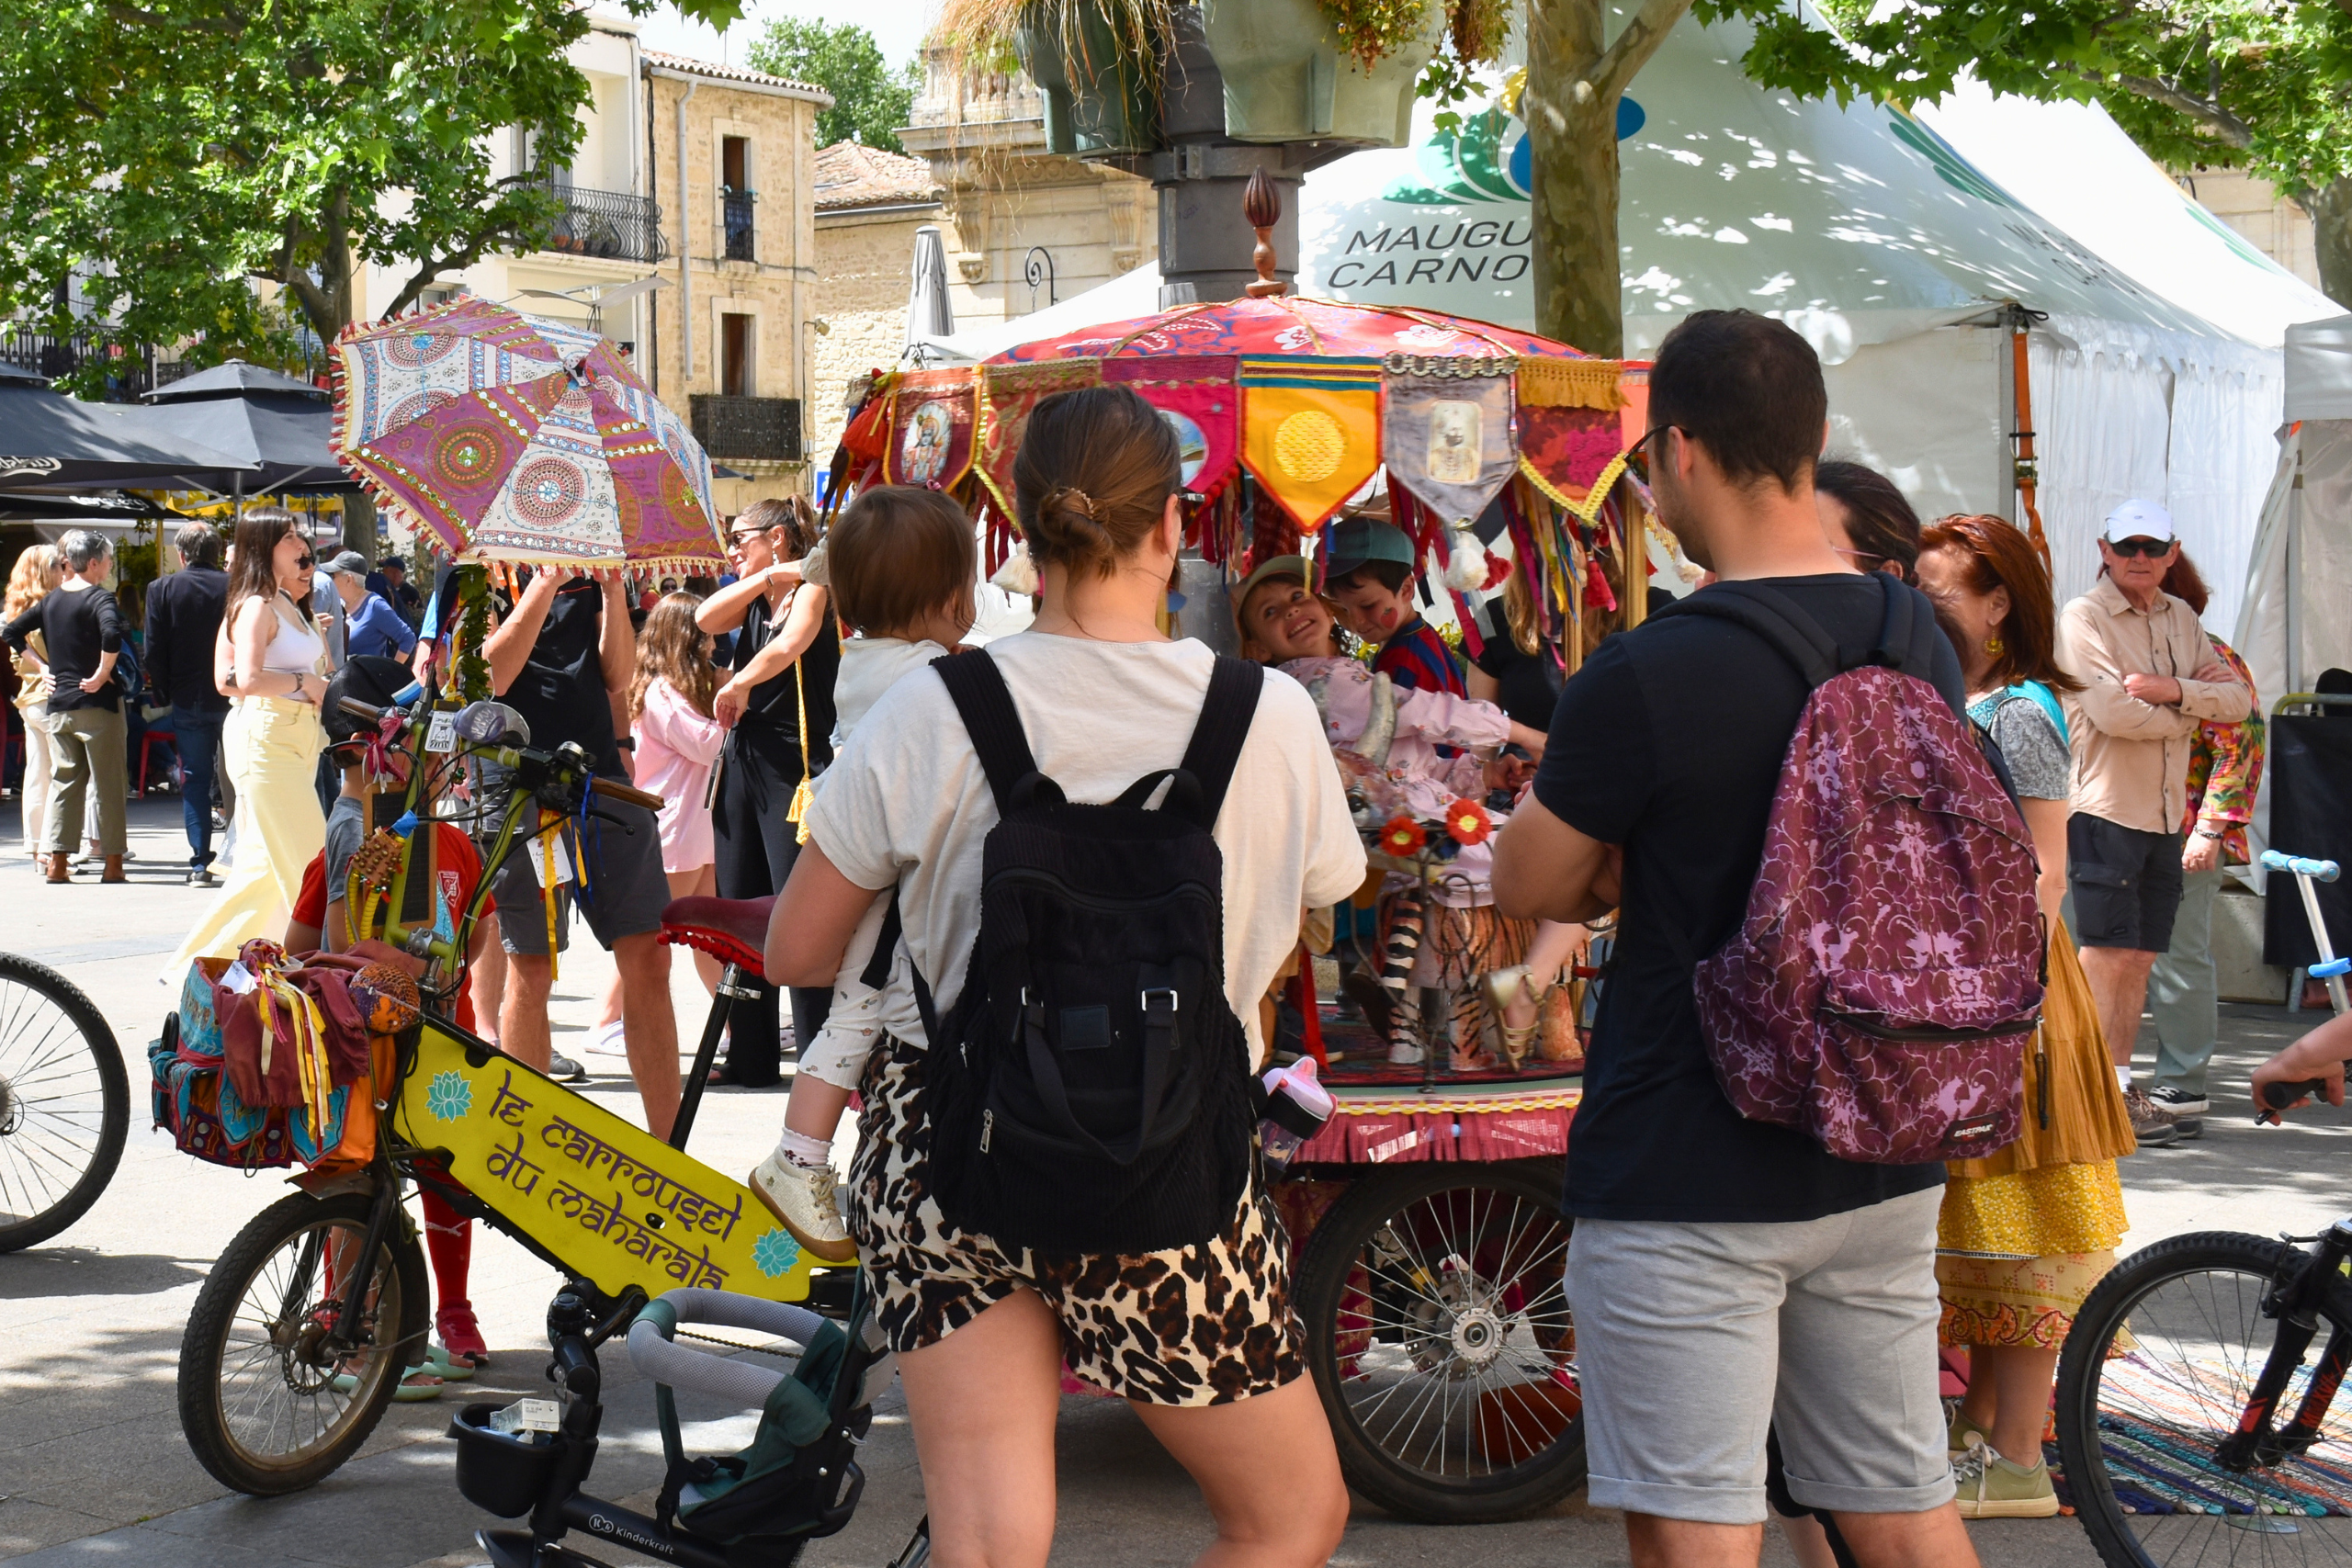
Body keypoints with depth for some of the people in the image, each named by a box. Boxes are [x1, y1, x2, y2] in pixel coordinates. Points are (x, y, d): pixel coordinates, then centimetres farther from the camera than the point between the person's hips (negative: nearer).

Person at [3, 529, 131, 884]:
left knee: (63, 780, 11)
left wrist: (42, 669, 12)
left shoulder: (51, 599, 10)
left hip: (58, 704, 6)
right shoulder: (99, 598, -10)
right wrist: (103, 674, -17)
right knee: (108, 782, 3)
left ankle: (56, 861, 6)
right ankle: (112, 864, 4)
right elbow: (112, 635, -30)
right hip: (96, 704, -6)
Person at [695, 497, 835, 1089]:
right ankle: (751, 1057, 14)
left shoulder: (810, 588, -4)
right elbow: (706, 620, -1)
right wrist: (765, 577, -5)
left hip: (793, 762, -8)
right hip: (743, 759, 8)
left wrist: (738, 686, -11)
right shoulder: (751, 601, 17)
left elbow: (790, 645, -22)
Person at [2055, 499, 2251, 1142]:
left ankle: (2122, 1089, 15)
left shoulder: (2181, 620, 15)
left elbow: (2238, 701, 7)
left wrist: (2173, 690, -12)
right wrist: (2195, 701, -4)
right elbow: (2114, 714, -19)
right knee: (2107, 954, -7)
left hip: (2165, 813, 7)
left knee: (2140, 956, 9)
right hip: (2104, 807, -7)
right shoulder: (2084, 617, -7)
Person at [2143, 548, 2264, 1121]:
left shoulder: (2210, 657, -7)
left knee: (2178, 956, -3)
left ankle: (2183, 1083, 3)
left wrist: (2210, 830, -17)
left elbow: (2239, 750, -12)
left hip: (2186, 840, -7)